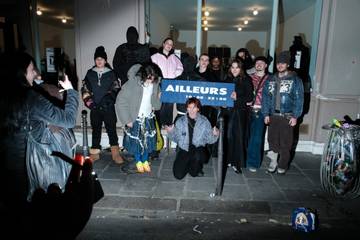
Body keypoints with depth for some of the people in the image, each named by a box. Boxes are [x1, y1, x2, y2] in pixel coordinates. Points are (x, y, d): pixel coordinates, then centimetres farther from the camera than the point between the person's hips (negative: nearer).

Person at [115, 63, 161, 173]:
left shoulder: (155, 83, -8)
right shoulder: (132, 83, -22)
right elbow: (120, 102, -18)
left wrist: (159, 99, -12)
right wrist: (127, 120, -16)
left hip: (149, 117, 4)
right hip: (135, 118, -4)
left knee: (148, 139, 11)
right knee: (136, 140, 8)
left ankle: (145, 161, 34)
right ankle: (138, 162, 31)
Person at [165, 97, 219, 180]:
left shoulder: (204, 121, 0)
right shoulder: (180, 121, 3)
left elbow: (209, 140, 0)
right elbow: (176, 138, 7)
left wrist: (214, 135, -20)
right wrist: (170, 132, -11)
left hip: (198, 149, -1)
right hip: (184, 150, 1)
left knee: (197, 155, -38)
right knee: (178, 175, -12)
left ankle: (195, 169, -1)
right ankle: (188, 165, 24)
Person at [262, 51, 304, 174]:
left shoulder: (295, 80, -1)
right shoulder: (271, 80, 10)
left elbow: (299, 99, -5)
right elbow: (266, 97, 7)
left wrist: (295, 116, -11)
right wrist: (266, 114, -1)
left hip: (287, 117, -3)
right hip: (273, 115, 3)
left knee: (285, 143, 2)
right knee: (272, 140, 7)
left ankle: (282, 166, 17)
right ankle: (273, 162, 23)